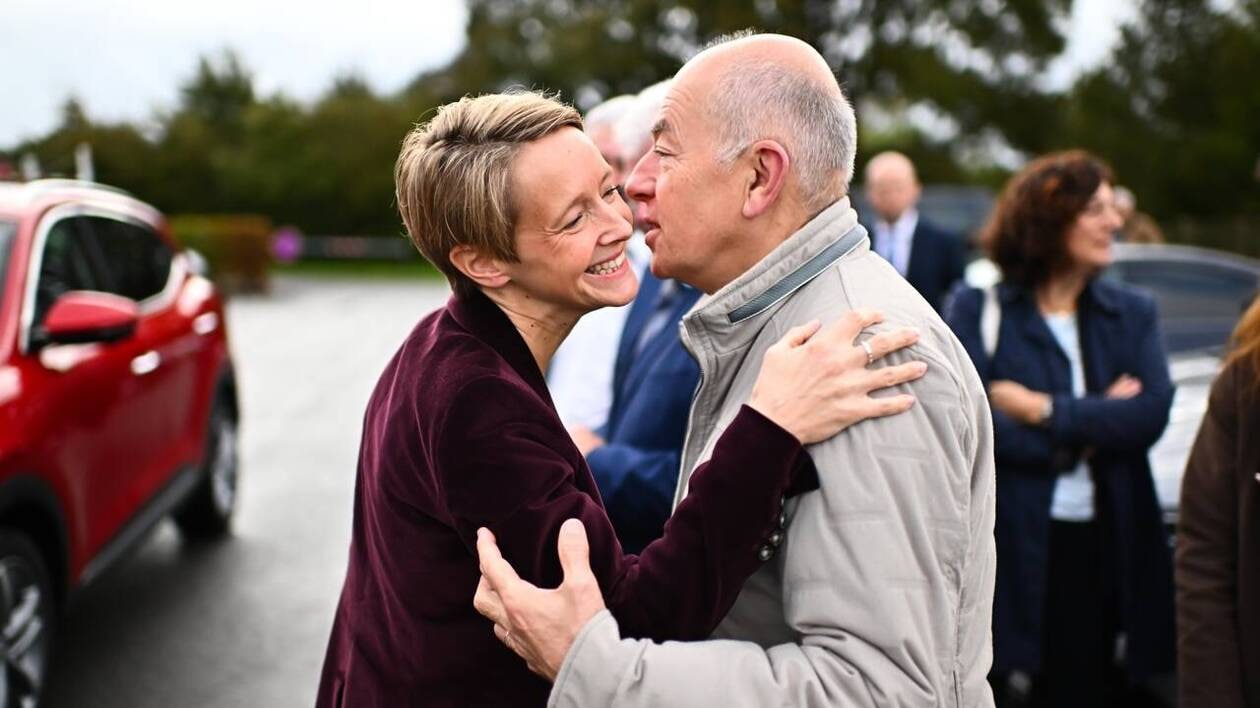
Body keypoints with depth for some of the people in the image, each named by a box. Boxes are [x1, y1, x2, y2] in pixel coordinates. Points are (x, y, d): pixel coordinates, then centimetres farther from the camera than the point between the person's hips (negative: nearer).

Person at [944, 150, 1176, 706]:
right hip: (1004, 544, -3)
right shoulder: (976, 309, -1)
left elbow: (1151, 413, -6)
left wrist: (1045, 411, -13)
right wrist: (1096, 423, -9)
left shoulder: (1131, 314, 10)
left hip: (1099, 546, 3)